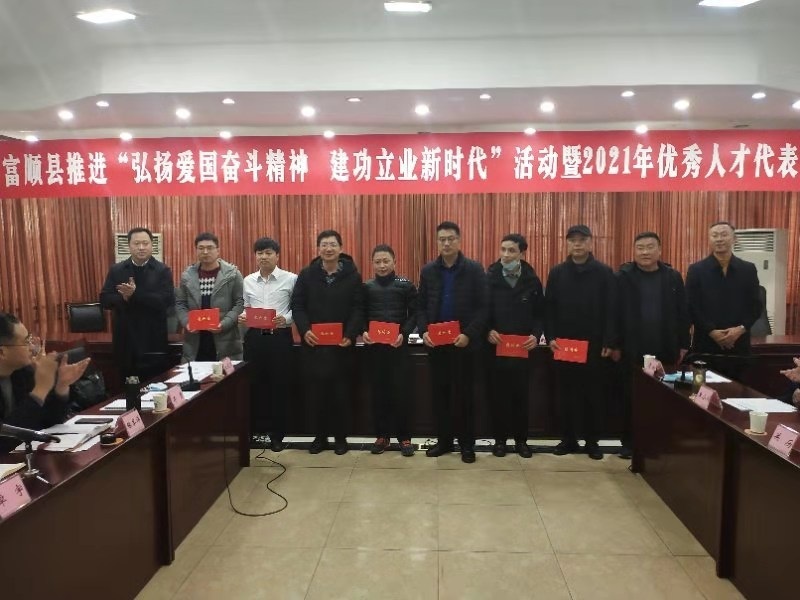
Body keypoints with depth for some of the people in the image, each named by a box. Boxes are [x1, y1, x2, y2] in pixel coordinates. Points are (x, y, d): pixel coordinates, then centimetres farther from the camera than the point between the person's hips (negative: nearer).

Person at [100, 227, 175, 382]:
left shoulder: (163, 271, -3)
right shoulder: (116, 270, 6)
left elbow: (167, 301, -15)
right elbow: (104, 300, 2)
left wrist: (135, 294, -22)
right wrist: (123, 298, -19)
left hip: (153, 341, -2)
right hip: (125, 339, 3)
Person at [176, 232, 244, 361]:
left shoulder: (232, 274, -1)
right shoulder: (187, 275, 10)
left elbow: (240, 303, -4)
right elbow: (180, 304, 12)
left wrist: (224, 323, -16)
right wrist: (186, 322, -6)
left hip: (225, 342, -2)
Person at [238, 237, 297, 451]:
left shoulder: (291, 279, -2)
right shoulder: (248, 281, 10)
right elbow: (245, 307, 12)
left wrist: (285, 319, -21)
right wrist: (242, 317, -9)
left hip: (280, 337, -3)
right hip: (254, 336, 3)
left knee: (279, 384, 3)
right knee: (253, 384, 8)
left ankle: (277, 434, 15)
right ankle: (253, 430, 22)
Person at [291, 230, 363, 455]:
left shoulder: (353, 275, 1)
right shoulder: (307, 274, 4)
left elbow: (358, 309, -4)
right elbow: (297, 306, 0)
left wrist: (351, 334, -17)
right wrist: (304, 330, -15)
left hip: (340, 343, -1)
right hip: (313, 343, 1)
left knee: (339, 391, 6)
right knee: (316, 390, 7)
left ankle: (340, 437, 18)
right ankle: (320, 436, 20)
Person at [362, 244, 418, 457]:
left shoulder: (406, 285, 4)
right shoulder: (366, 287, 9)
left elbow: (414, 314, 1)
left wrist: (403, 333, -15)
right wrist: (363, 332, -10)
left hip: (398, 346, -2)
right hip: (373, 346, 2)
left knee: (400, 392, 0)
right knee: (378, 392, 7)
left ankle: (404, 437, 11)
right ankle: (382, 436, 18)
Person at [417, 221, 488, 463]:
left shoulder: (474, 269, -3)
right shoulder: (428, 270, 7)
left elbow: (483, 307, -7)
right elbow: (421, 306, 8)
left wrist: (469, 334, -16)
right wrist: (424, 331, -7)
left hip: (465, 343, -3)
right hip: (436, 343, 3)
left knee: (465, 394, 6)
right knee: (439, 393, 9)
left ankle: (467, 444, 17)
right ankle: (444, 440, 23)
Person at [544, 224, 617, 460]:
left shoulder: (604, 273, 0)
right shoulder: (557, 272, 5)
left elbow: (611, 310, -3)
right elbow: (549, 308, 4)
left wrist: (609, 342, -8)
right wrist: (551, 337, -5)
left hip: (594, 344, -1)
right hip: (563, 344, 1)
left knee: (593, 393, 7)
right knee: (565, 393, 8)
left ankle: (592, 441, 18)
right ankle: (568, 439, 19)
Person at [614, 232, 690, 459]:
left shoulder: (673, 277, 5)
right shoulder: (623, 277, -2)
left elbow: (682, 313, 7)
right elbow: (615, 312, -3)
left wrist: (683, 345, 5)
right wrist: (615, 345, -5)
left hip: (665, 350, 2)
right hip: (632, 350, -2)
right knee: (630, 398, 7)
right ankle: (628, 442, 19)